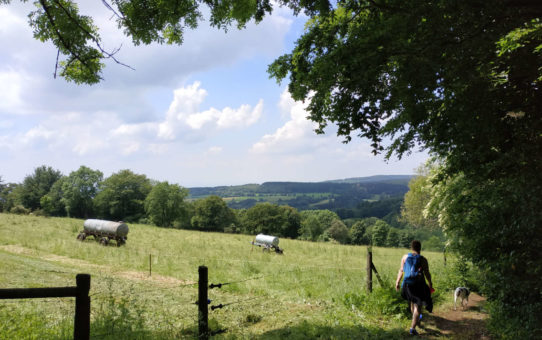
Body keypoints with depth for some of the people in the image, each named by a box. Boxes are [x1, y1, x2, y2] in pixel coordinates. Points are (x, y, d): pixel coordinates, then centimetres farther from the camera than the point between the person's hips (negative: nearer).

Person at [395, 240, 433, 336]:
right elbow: (427, 274, -7)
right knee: (418, 306, 2)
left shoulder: (405, 257, -1)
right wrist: (430, 284, 8)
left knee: (412, 302, 27)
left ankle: (416, 318, 51)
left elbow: (401, 271, 1)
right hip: (419, 285, -4)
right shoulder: (423, 260, -10)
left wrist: (397, 282, 10)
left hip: (407, 284, 4)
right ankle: (413, 328, -7)